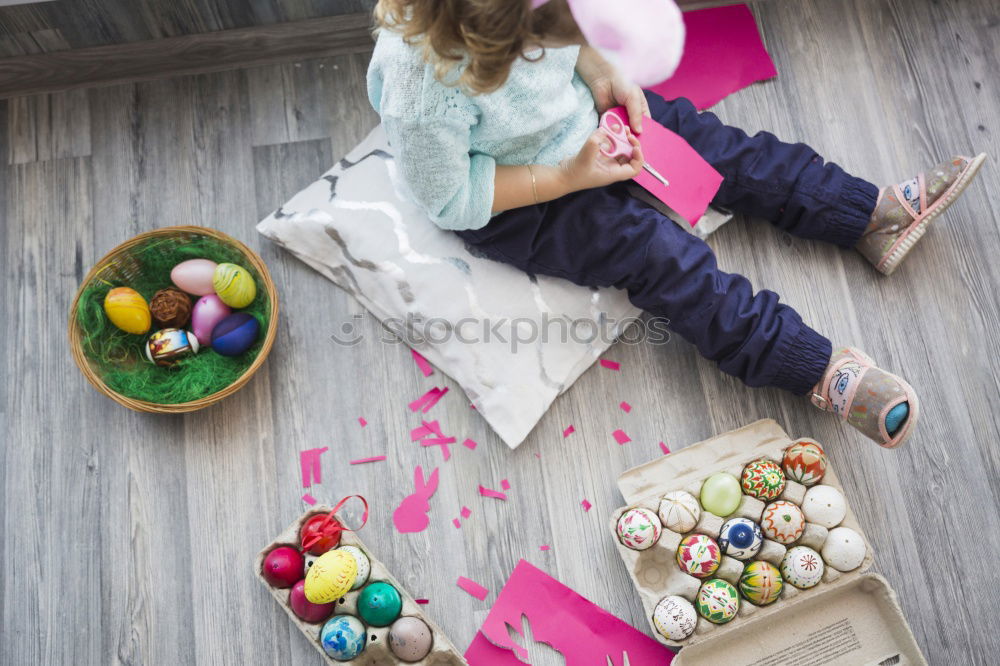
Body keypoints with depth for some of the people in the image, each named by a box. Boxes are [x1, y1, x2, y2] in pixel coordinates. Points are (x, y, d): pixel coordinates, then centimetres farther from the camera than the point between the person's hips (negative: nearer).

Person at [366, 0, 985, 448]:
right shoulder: (428, 84, -40)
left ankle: (877, 215, 11)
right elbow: (449, 200, -26)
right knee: (657, 252, -15)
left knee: (703, 139, 0)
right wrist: (569, 178, -25)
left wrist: (599, 71, -14)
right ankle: (823, 371, -10)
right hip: (513, 203, -7)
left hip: (576, 115, 7)